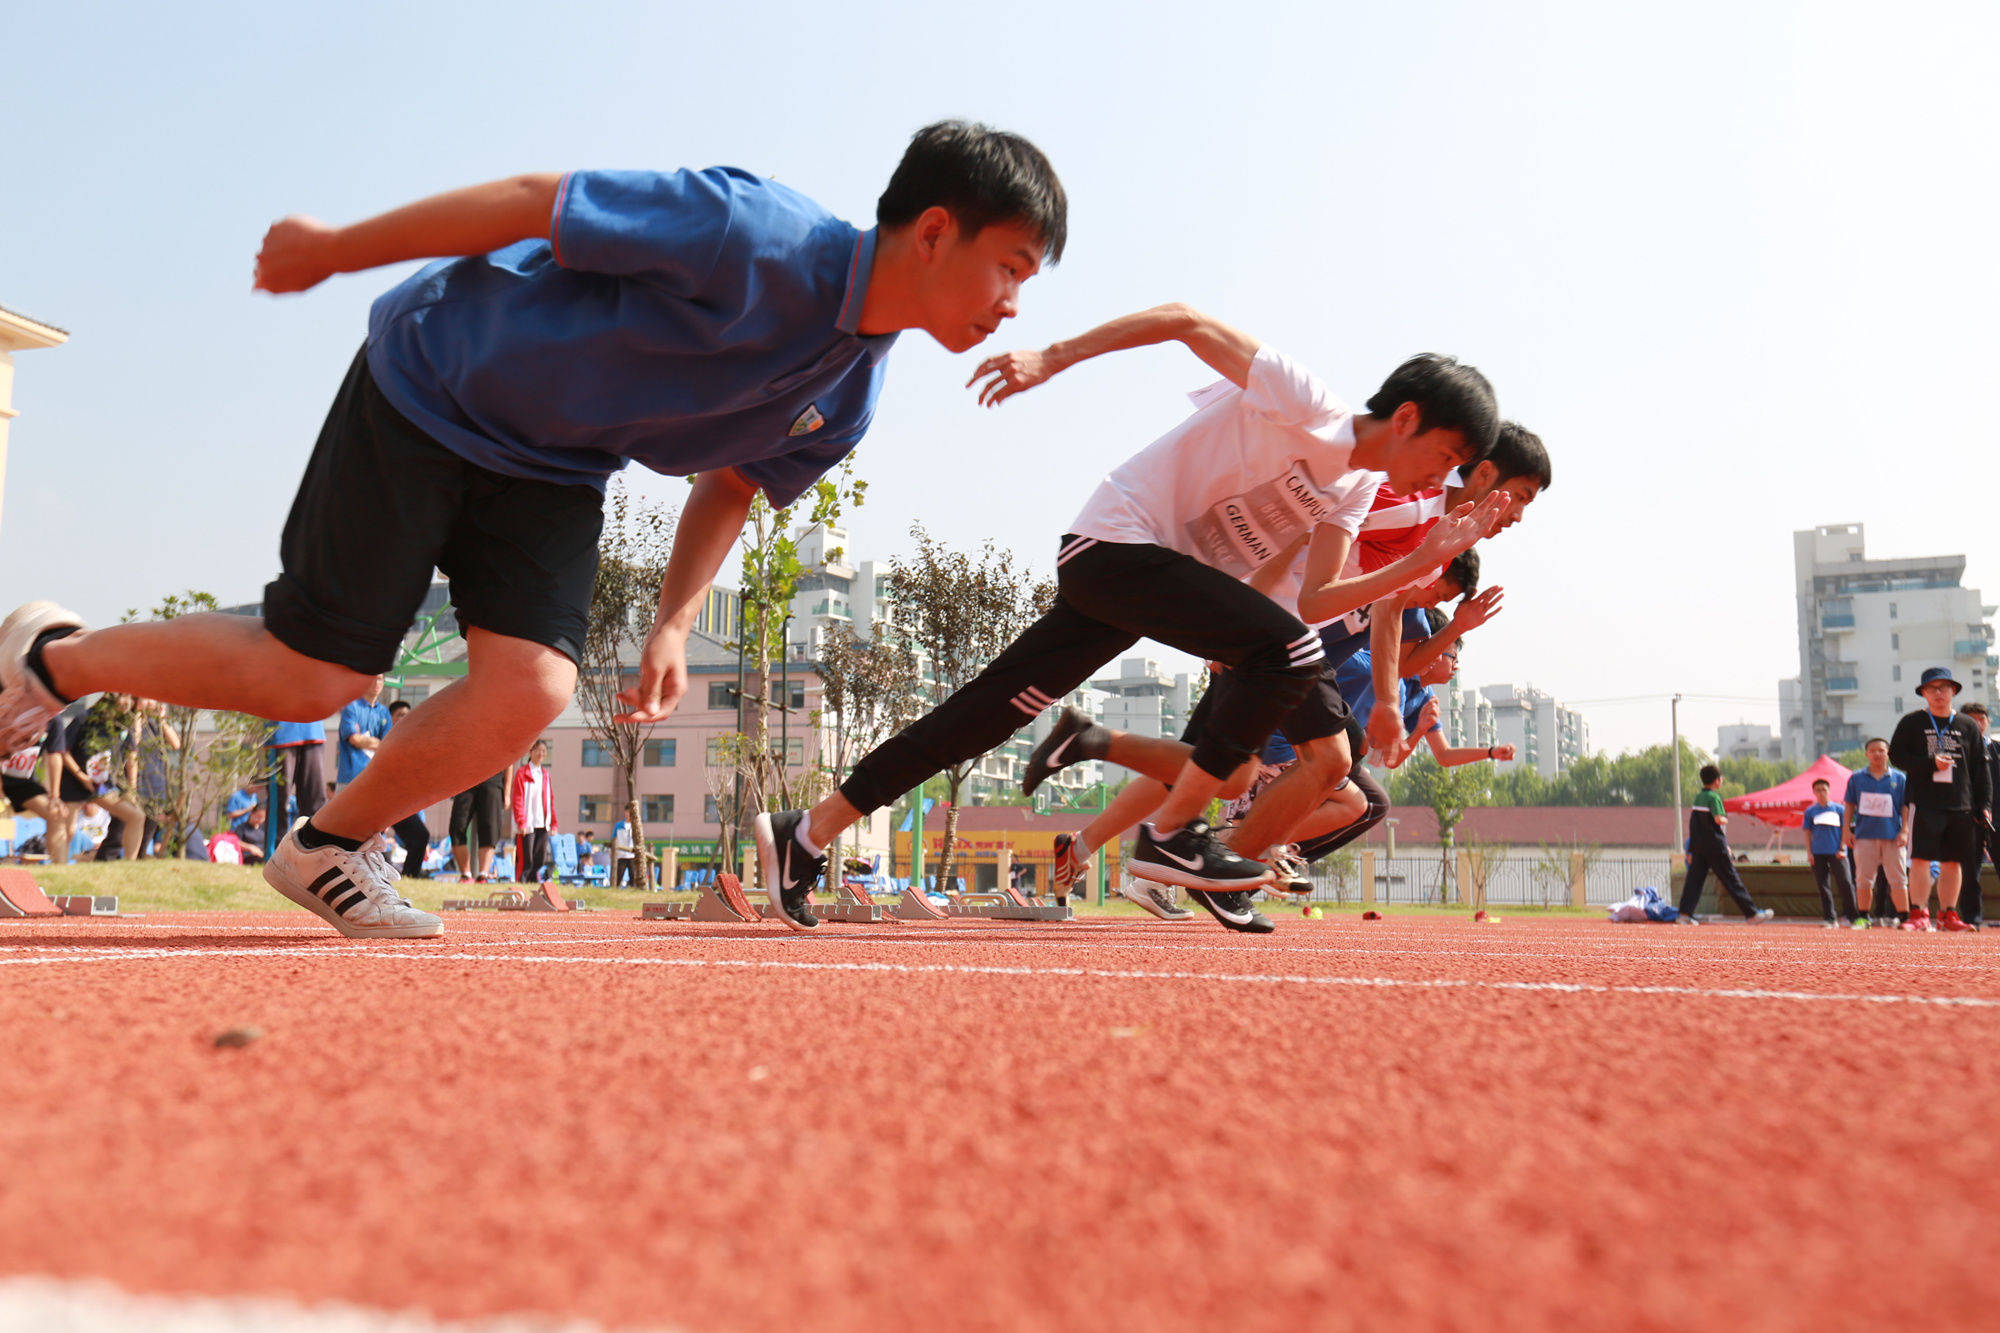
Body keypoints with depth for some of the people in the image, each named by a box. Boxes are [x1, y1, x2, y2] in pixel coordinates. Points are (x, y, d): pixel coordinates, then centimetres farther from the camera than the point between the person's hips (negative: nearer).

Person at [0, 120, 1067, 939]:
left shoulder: (848, 397, -5)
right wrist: (330, 251, -11)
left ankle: (332, 849, 13)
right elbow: (534, 202, -22)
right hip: (427, 388, -6)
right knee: (308, 677, -4)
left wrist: (672, 626, 0)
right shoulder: (762, 239, -31)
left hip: (553, 473, 7)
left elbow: (732, 482, 12)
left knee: (529, 690, -13)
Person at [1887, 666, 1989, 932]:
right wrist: (1930, 764, -14)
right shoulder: (1912, 723, 4)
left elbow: (1980, 768, 11)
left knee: (1953, 862, 6)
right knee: (1920, 859, -9)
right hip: (1924, 803, -3)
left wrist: (1983, 805, 4)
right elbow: (1896, 755, 0)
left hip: (1961, 806, 3)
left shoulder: (1968, 726, 11)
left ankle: (1948, 914, 15)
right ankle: (1919, 913, -6)